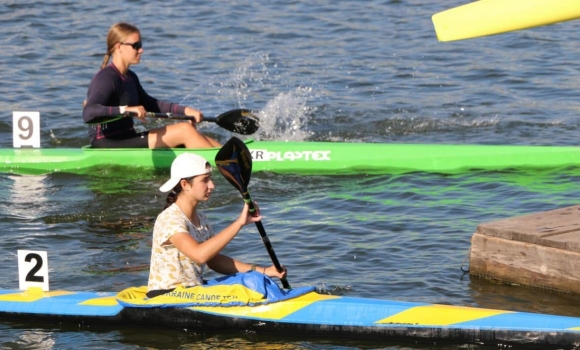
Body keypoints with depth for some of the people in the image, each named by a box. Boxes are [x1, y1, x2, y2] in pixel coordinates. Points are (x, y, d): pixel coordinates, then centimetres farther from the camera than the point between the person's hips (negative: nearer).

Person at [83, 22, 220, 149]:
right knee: (185, 130, -18)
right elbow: (88, 113, -31)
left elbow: (148, 104, 27)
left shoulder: (129, 77, 15)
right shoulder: (106, 78, -16)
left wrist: (184, 110, 16)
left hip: (126, 140, 10)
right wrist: (124, 110, -43)